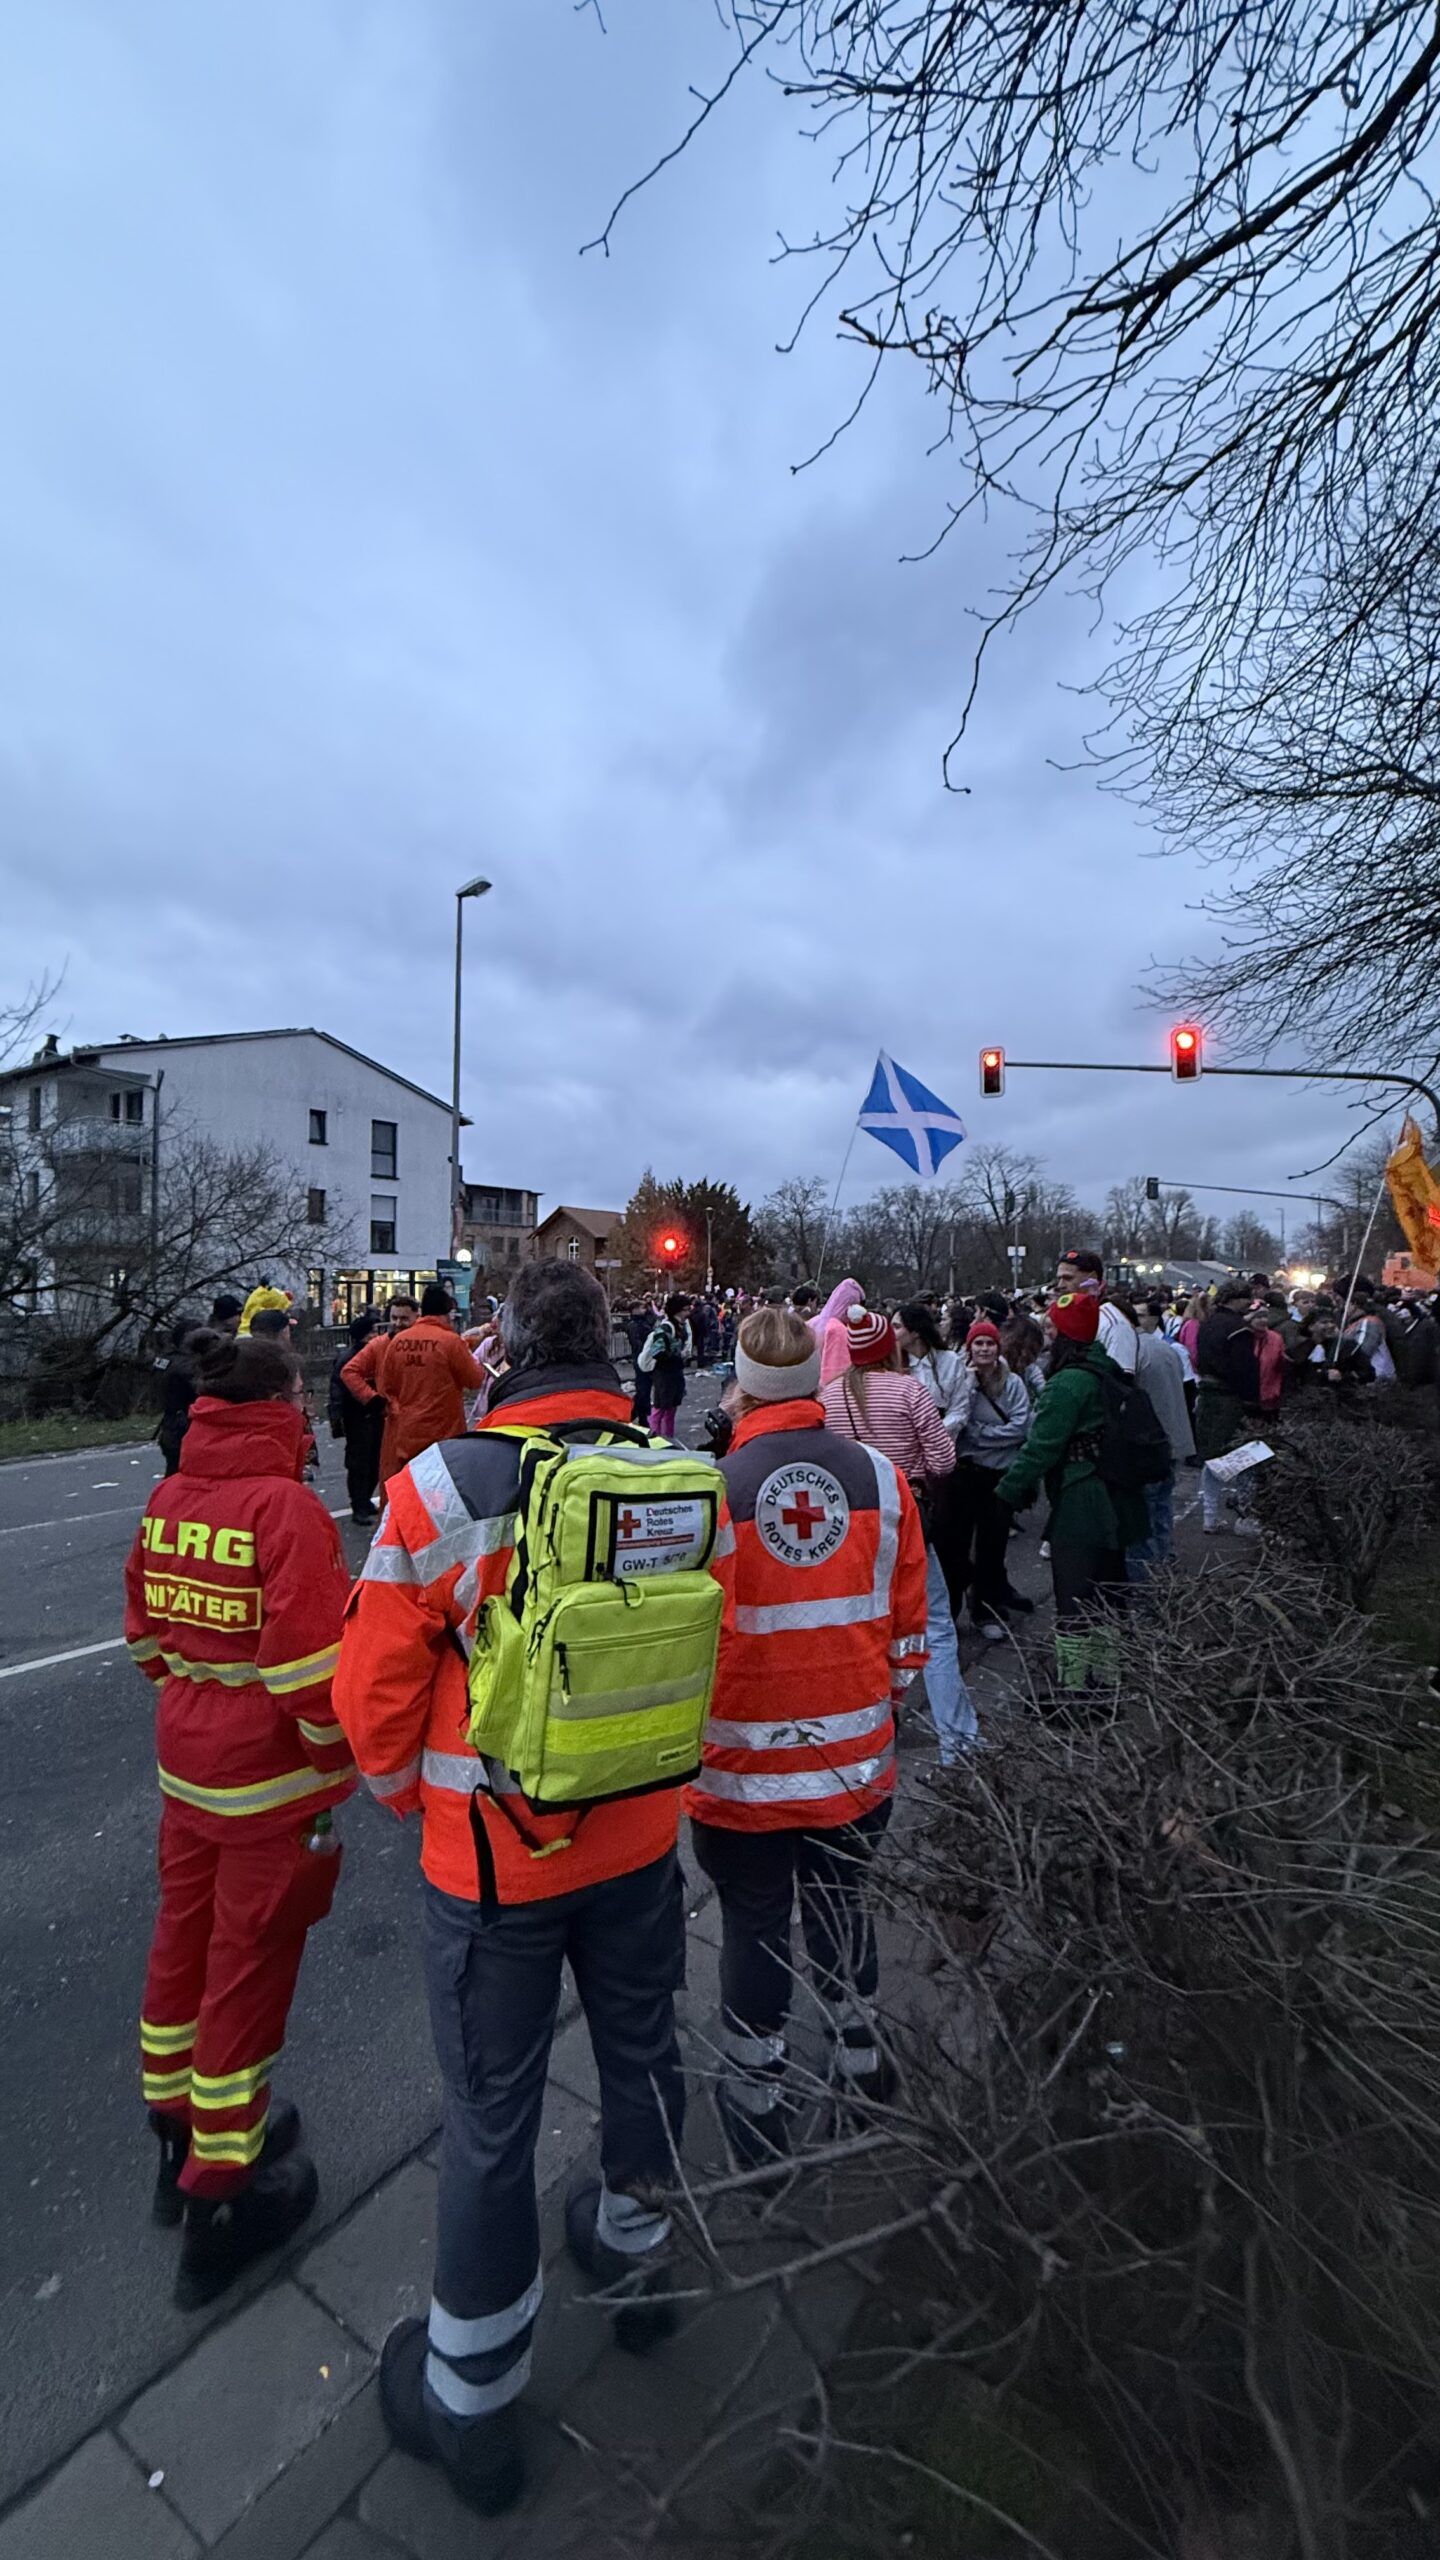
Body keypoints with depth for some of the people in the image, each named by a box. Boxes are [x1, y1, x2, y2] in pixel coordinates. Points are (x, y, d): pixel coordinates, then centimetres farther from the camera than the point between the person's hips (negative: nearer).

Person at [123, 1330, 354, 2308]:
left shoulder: (168, 1499, -2)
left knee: (185, 1943, 25)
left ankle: (179, 2126, 47)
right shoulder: (286, 1506, -25)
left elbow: (145, 1633, 8)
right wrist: (339, 1750, -9)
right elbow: (311, 1665, -26)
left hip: (186, 1767, 7)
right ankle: (222, 2197, 30)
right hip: (274, 1785, -7)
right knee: (247, 1976, 11)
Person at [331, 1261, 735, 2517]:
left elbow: (376, 1696, -14)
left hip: (492, 1859, -3)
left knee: (492, 2117, 20)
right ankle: (637, 2247, 57)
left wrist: (412, 1795, 8)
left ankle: (470, 2402, 44)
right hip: (641, 1841, 4)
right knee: (641, 2049, 29)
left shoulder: (438, 1490, -24)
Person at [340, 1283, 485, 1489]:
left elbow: (386, 1384, 8)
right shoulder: (450, 1341, -13)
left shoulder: (397, 1340, 2)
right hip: (442, 1435, -5)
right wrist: (470, 1356, 12)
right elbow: (475, 1379, -5)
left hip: (405, 1435, 5)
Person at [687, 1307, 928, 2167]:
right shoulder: (881, 1478, -10)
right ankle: (862, 2071, 49)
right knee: (843, 1912, 26)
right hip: (856, 1763, 3)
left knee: (755, 1930, 19)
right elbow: (909, 1626, 0)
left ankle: (759, 2107, 39)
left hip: (743, 1769, -3)